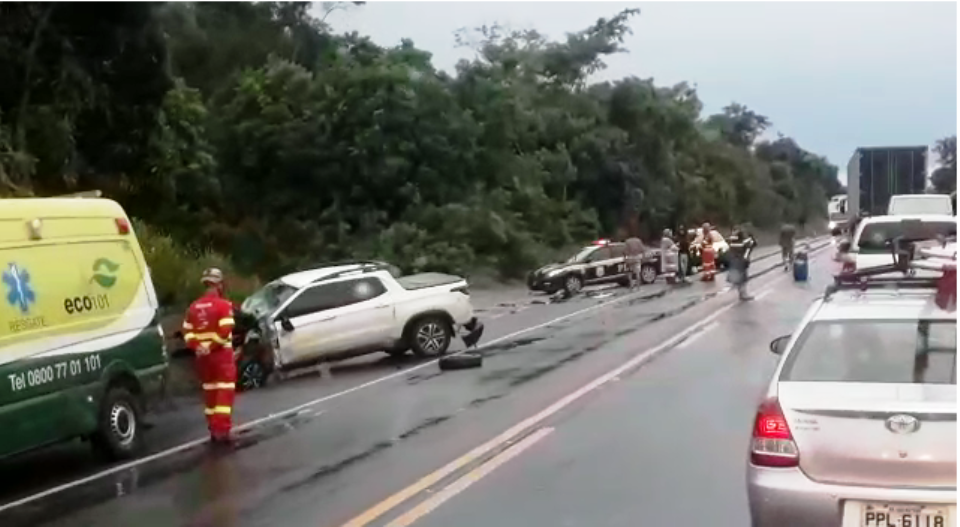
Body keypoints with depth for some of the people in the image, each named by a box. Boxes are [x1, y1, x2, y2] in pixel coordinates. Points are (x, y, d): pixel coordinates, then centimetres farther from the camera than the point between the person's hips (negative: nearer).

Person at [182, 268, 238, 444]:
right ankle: (222, 431, -12)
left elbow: (187, 332, 5)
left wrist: (197, 346, -4)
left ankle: (214, 430, 20)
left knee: (210, 392, 15)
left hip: (202, 356, 6)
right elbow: (225, 331, -20)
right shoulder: (223, 304, -9)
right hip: (221, 353, -6)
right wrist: (211, 347, -15)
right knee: (224, 392, -4)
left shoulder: (194, 306, 10)